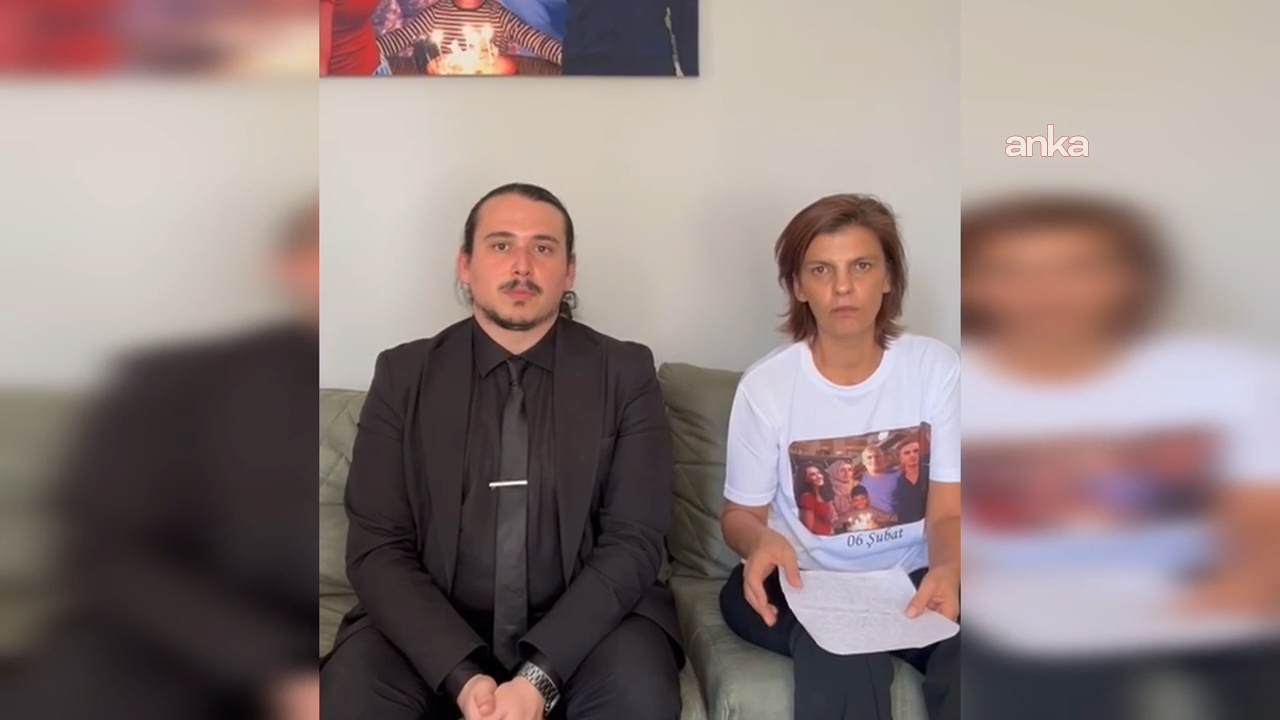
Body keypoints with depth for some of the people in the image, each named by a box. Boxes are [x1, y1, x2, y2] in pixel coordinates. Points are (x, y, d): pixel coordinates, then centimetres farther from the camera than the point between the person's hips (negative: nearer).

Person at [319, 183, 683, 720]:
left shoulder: (626, 373, -2)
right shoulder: (403, 374, 1)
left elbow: (634, 542, -7)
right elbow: (377, 547, -4)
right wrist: (462, 676, -18)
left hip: (585, 622, 0)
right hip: (436, 627, 1)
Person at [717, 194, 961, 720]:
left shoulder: (936, 368, -4)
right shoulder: (766, 384, -7)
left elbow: (948, 513, -5)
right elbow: (740, 513, 3)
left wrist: (946, 570, -28)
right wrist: (762, 543, -22)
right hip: (804, 581, -2)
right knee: (840, 656, -34)